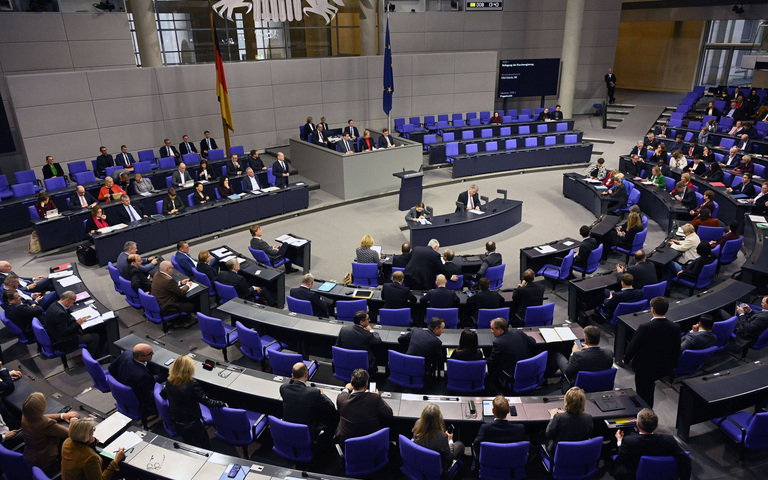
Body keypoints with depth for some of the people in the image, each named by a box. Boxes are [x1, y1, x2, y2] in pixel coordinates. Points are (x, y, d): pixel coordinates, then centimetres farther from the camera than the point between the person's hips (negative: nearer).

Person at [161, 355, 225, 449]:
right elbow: (206, 402, -23)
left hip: (175, 423, 6)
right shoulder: (193, 385, -30)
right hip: (191, 425, -6)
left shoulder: (169, 382, -12)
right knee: (205, 448, 8)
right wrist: (223, 404, -9)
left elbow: (163, 394, 10)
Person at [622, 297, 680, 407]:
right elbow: (676, 349, 0)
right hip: (665, 367, 5)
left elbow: (633, 345, -14)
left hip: (644, 367, -5)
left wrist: (626, 360, 4)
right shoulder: (675, 327, -13)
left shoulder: (645, 328, -26)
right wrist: (673, 365, 18)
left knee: (642, 392, 14)